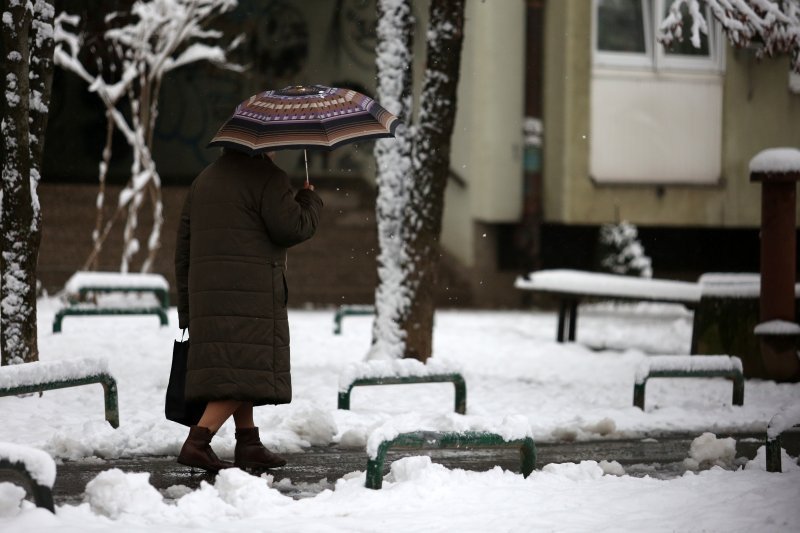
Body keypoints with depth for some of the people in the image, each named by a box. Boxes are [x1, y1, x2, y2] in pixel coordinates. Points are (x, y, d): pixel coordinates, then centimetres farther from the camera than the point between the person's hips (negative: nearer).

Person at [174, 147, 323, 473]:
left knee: (241, 373, 13)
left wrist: (187, 309, 23)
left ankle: (248, 443, 12)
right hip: (251, 292, -8)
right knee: (245, 372, -9)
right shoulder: (267, 178, -3)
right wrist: (309, 200, 9)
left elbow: (184, 249, 21)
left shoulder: (202, 181, 21)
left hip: (206, 293, 8)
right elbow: (292, 228, -12)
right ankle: (197, 441, -19)